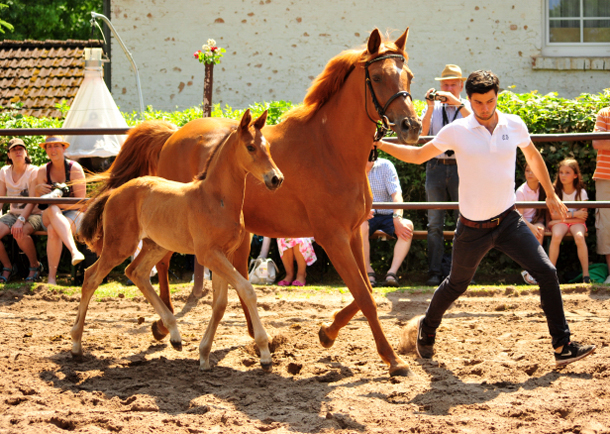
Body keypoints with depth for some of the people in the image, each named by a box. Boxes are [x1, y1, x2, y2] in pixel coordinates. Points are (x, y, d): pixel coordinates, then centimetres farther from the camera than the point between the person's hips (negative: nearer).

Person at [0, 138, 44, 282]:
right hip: (13, 214, 5)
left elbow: (32, 201, -17)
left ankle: (35, 265, -11)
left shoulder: (33, 171, -10)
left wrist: (21, 220, -31)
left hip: (33, 215, -5)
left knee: (20, 233, -37)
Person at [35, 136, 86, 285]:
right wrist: (38, 190, -19)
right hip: (49, 216, 3)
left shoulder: (74, 168, -8)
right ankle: (74, 251, -56)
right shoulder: (43, 171, 3)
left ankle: (52, 276, -39)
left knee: (53, 230, -38)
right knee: (52, 209, -38)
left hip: (73, 213, -3)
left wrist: (61, 204, -25)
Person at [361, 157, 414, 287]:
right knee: (360, 225, -36)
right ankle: (369, 272, -26)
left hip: (388, 215, 1)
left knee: (407, 226, -30)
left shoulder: (385, 166, -3)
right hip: (367, 217, -1)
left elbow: (396, 194, -14)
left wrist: (397, 219, -32)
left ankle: (392, 272, -31)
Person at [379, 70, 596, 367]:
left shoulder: (515, 126, -2)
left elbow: (533, 156, 18)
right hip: (472, 228, -2)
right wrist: (379, 144, -7)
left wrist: (551, 195, 22)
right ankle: (426, 329, 42)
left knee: (547, 273, -11)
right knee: (456, 285, 14)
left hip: (508, 220, 2)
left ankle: (562, 347, -6)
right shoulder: (456, 131, -9)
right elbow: (418, 155, 2)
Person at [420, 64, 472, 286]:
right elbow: (422, 133, -2)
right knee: (434, 224, 0)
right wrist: (430, 108, -12)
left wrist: (457, 103, -20)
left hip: (461, 167, -2)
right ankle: (434, 272, 1)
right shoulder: (433, 108, 13)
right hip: (436, 166, 2)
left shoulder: (468, 107, 9)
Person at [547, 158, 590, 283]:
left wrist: (562, 217, -9)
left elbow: (583, 216, -2)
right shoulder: (555, 191, 2)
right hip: (559, 223, 0)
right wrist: (574, 214, -9)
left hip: (576, 222, 0)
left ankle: (586, 274, -33)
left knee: (579, 237, -35)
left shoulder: (581, 192, 2)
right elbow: (553, 215, -3)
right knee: (556, 236, -35)